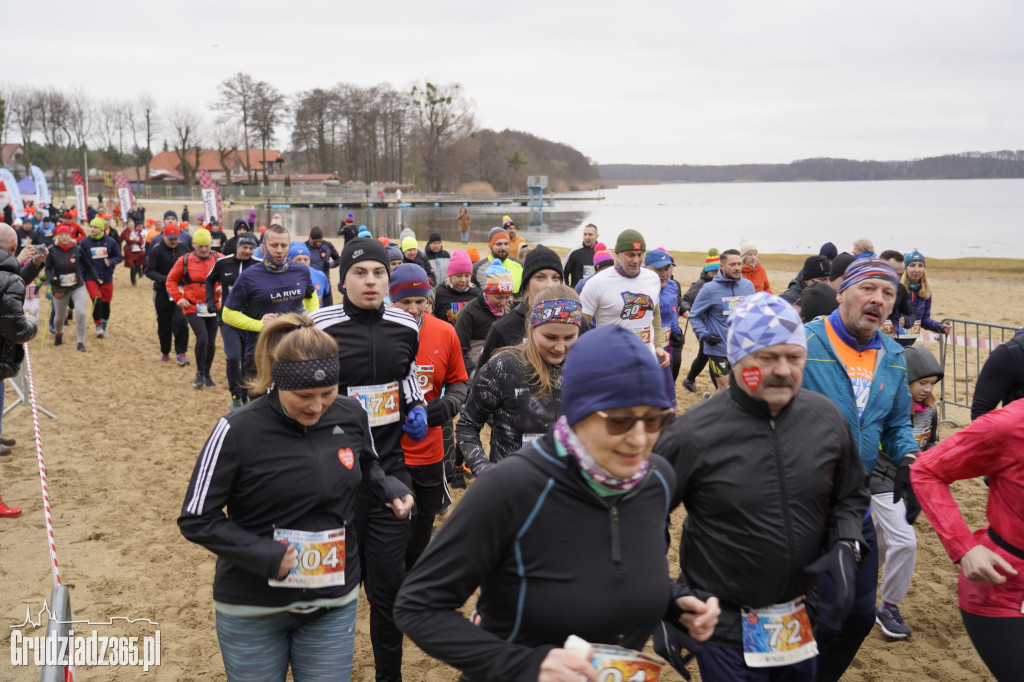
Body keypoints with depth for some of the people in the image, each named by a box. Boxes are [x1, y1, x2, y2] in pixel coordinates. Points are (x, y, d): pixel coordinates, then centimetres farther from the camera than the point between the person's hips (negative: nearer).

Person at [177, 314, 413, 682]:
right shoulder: (238, 431, -19)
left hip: (334, 604, 3)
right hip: (253, 612, -2)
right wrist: (266, 556, -20)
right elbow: (196, 519, -12)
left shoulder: (351, 415, -8)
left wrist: (390, 489, -8)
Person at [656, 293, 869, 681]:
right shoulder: (694, 435, -19)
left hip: (803, 619, 5)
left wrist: (844, 546, -6)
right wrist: (666, 604, -12)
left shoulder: (826, 419, -5)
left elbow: (851, 494, 12)